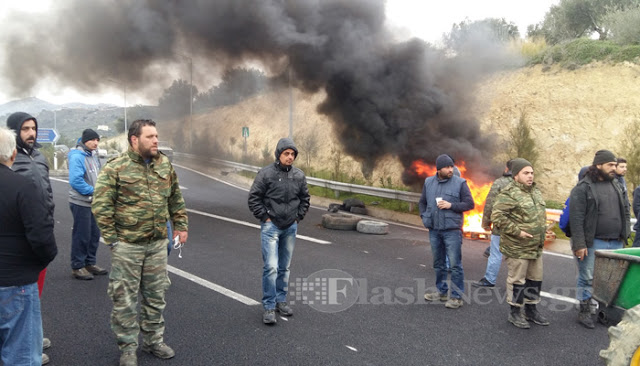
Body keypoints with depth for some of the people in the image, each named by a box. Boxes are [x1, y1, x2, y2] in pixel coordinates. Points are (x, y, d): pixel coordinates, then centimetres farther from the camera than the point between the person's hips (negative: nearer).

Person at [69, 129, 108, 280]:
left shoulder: (93, 155, 12)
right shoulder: (77, 157, -16)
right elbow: (75, 180, -23)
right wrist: (93, 191, -18)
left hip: (93, 202, 9)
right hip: (80, 202, -9)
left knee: (94, 234, 14)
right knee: (81, 236, -1)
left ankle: (90, 263, 28)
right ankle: (77, 267, 10)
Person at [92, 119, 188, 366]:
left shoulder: (165, 165, 6)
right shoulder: (115, 168, -9)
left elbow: (176, 199, 16)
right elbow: (100, 205, -10)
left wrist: (180, 225, 10)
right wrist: (112, 239, -11)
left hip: (158, 243, 5)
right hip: (127, 244, -4)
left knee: (156, 295, 14)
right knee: (124, 299, 5)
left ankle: (153, 340, 29)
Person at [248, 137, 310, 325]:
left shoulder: (299, 175, 4)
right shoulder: (266, 173, -9)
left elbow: (305, 198, 17)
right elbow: (254, 198, -6)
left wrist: (298, 217, 9)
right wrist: (265, 217, -8)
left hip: (290, 227, 5)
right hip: (271, 226, -5)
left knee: (284, 267, 12)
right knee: (271, 267, -11)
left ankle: (281, 300, 25)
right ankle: (269, 307, -3)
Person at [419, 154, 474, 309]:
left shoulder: (460, 183, -6)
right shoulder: (429, 182, 7)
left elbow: (469, 204, -5)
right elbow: (422, 202, 18)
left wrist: (451, 205, -16)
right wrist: (424, 217, 5)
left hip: (452, 230, -5)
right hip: (434, 230, 5)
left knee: (455, 264, -3)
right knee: (438, 263, 15)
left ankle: (457, 296, 6)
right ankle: (442, 292, 29)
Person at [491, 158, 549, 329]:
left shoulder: (536, 191, 13)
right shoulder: (509, 194, -17)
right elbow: (497, 216, -25)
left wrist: (542, 230, 16)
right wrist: (517, 231, -23)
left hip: (536, 247, 9)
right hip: (517, 247, -8)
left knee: (535, 279, 16)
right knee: (517, 280, 2)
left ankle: (531, 310, 31)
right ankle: (515, 312, 15)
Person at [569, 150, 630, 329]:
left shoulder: (616, 185, 12)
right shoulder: (583, 188, -8)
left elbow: (625, 211, 19)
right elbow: (576, 218, -12)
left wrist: (625, 234, 10)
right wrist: (579, 244, -16)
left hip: (616, 243, 6)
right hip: (593, 243, -6)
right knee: (587, 278, 3)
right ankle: (584, 312, 17)